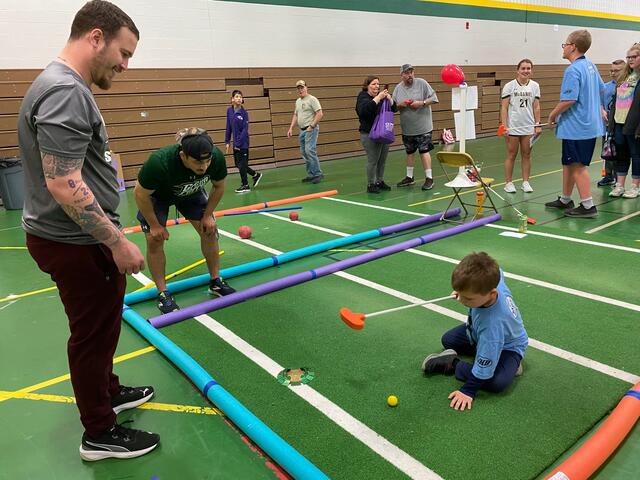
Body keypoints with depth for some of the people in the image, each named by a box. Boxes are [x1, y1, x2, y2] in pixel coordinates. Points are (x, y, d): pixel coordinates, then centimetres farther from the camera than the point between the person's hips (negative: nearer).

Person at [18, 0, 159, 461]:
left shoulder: (67, 86, 11)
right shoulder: (64, 92, -23)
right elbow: (63, 184, -29)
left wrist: (111, 237, 23)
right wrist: (117, 242, -24)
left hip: (85, 237, 10)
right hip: (75, 243, -10)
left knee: (103, 323, 24)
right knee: (92, 332, 4)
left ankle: (107, 391, 44)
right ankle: (99, 434, 23)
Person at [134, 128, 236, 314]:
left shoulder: (217, 158, -34)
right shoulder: (159, 162, -44)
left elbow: (218, 187, -11)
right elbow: (140, 194, -26)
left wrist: (208, 215, -11)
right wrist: (154, 225, -18)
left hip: (191, 192, 3)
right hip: (156, 195, -3)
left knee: (209, 230, -4)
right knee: (154, 240, -10)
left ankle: (216, 282, 12)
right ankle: (163, 293, 5)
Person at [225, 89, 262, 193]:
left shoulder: (244, 113, -11)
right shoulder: (229, 111, 3)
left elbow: (245, 130, -13)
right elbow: (229, 127, 8)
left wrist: (238, 143, -16)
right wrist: (227, 141, 6)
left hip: (243, 143, -6)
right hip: (236, 143, 6)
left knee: (242, 164, 1)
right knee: (238, 164, 13)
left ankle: (245, 185, 17)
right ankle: (256, 174, 32)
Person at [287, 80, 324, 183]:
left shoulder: (312, 99, -8)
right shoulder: (298, 101, 17)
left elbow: (320, 114, -15)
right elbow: (295, 116, 24)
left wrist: (312, 126, -18)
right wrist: (291, 128, 14)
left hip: (311, 130, -8)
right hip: (302, 130, 9)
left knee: (309, 151, -17)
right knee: (305, 153, 9)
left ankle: (318, 174, -10)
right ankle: (311, 175, 16)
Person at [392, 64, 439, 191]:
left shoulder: (422, 83, -5)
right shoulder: (398, 88, 5)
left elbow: (434, 98, -5)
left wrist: (422, 103, -19)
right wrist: (400, 105, -13)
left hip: (422, 127, -4)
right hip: (407, 128, 4)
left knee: (424, 151, -5)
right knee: (409, 152, 14)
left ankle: (429, 178, 2)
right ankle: (409, 177, 27)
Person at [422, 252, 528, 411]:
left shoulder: (492, 321, -46)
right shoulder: (493, 276, -30)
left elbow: (485, 364, -35)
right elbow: (498, 273, -1)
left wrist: (468, 390, -23)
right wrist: (464, 290, -4)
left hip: (507, 346, -7)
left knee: (497, 382, -31)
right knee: (448, 340, 6)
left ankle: (452, 364, -11)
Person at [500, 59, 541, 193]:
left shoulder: (535, 86, 6)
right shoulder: (509, 86, -3)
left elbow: (536, 107, 8)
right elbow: (504, 107, -5)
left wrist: (538, 125, 2)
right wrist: (504, 126, -12)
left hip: (529, 127, 3)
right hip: (513, 127, -3)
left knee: (526, 155, 7)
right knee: (511, 155, 3)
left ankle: (525, 182, 16)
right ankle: (508, 183, 11)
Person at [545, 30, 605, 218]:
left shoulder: (573, 70, -19)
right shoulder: (590, 66, 12)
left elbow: (569, 100, -27)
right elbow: (601, 89, 24)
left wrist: (553, 115, -12)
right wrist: (599, 108, 34)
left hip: (576, 127, -10)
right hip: (591, 123, 10)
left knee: (578, 166, -3)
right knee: (569, 163, 18)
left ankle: (588, 206, 1)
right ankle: (565, 200, 29)